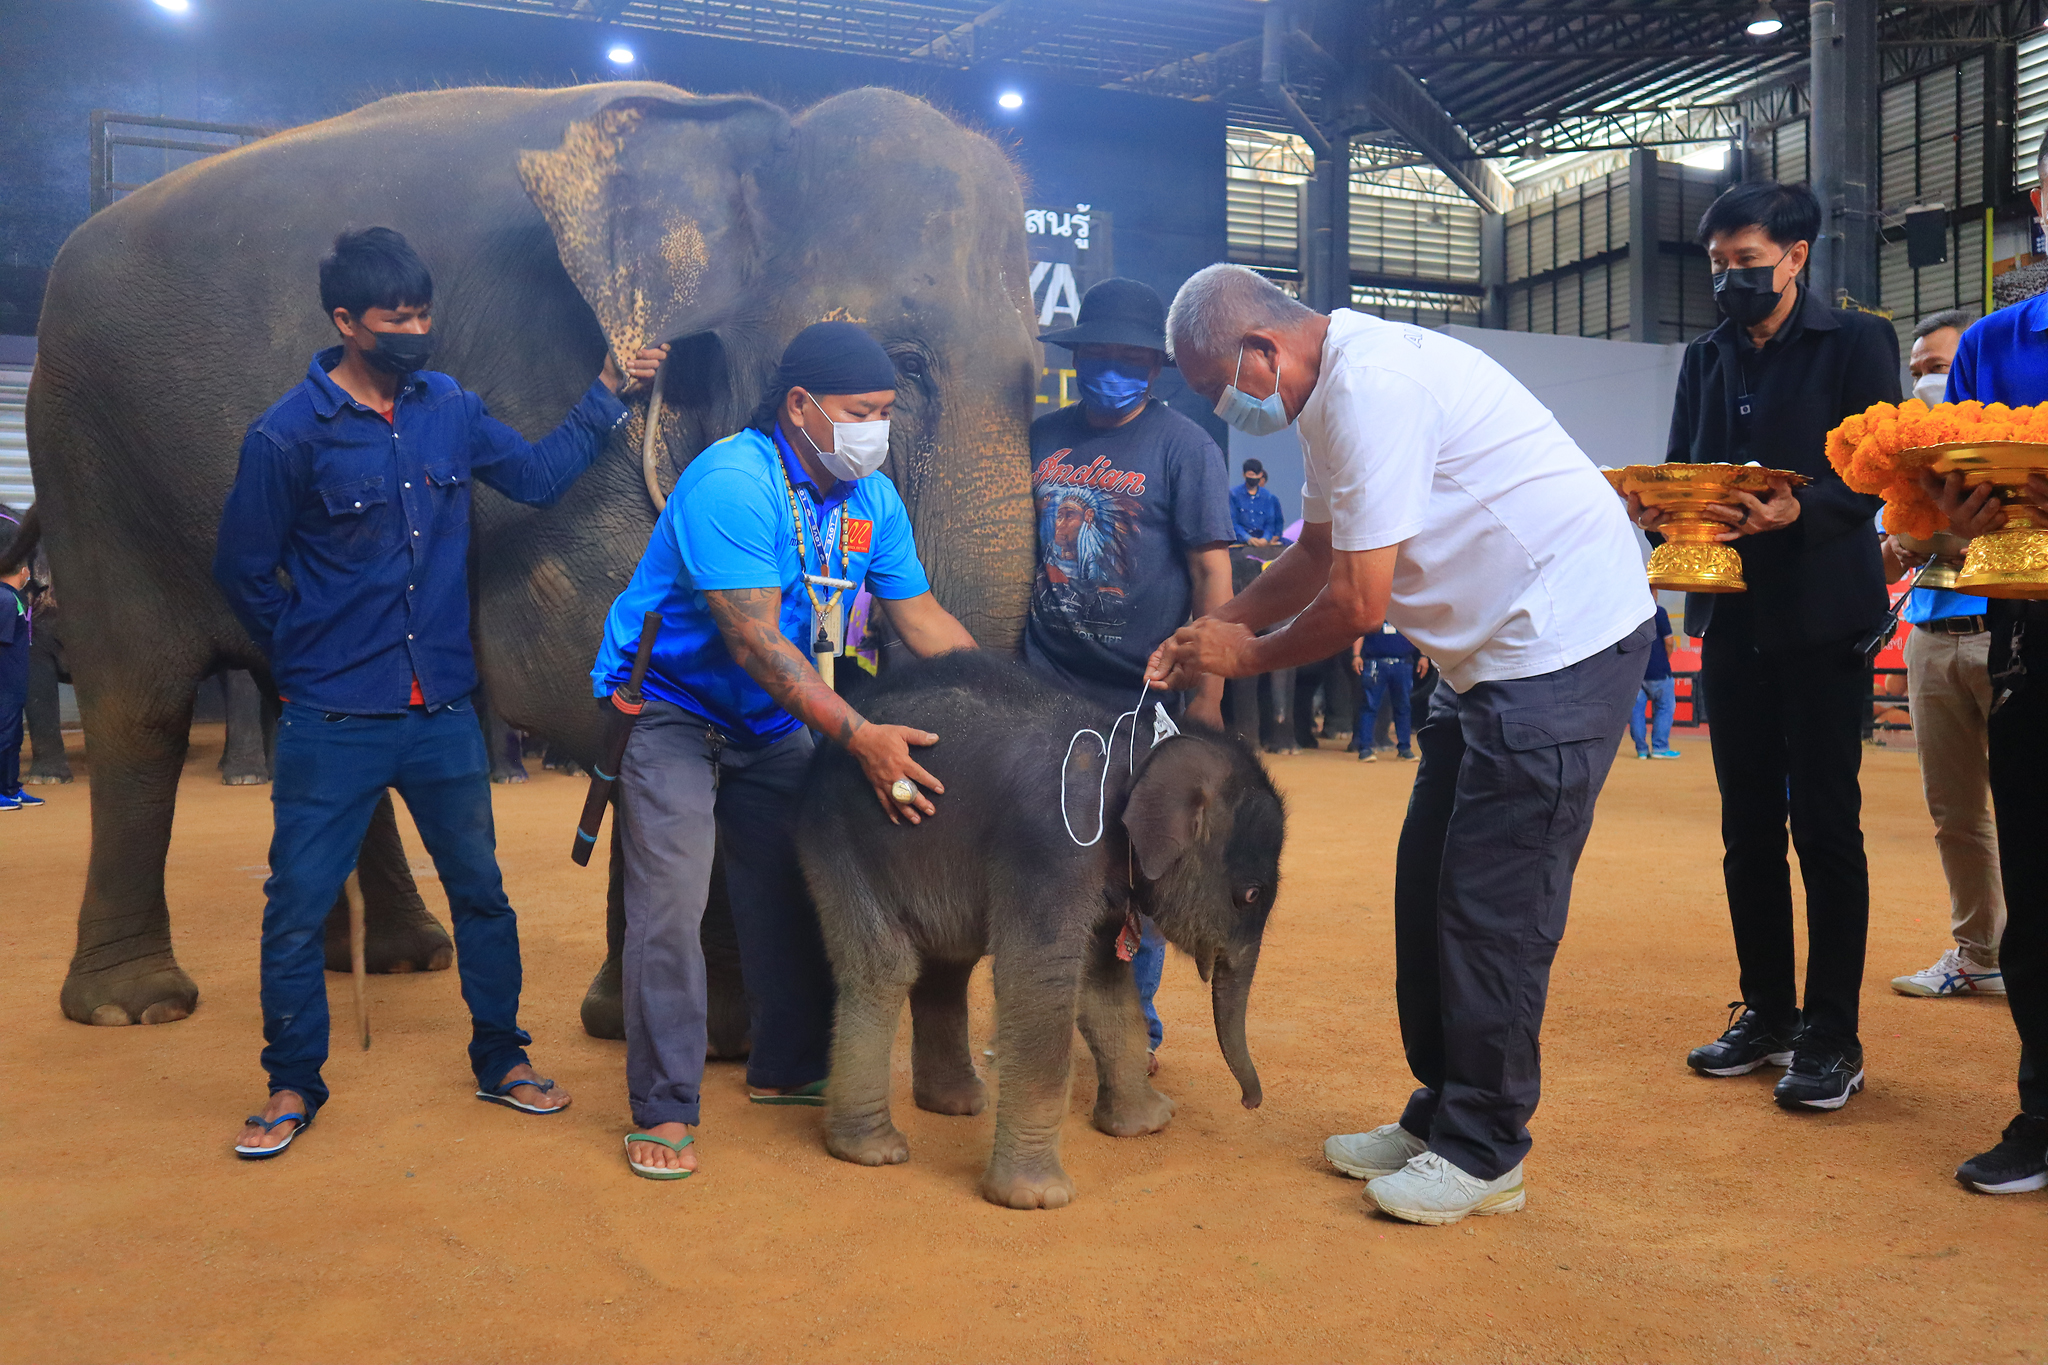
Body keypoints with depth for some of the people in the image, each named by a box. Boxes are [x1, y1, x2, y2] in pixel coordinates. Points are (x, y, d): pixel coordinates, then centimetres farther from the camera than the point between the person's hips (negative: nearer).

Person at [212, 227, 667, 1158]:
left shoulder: (448, 407, 2)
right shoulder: (288, 435, -10)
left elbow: (537, 475, 14)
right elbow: (243, 573, 0)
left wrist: (608, 394, 8)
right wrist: (312, 663, 4)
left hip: (443, 713, 4)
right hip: (332, 723, -4)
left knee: (481, 891, 12)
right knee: (297, 907, 4)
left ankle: (501, 1061, 29)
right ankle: (293, 1088, 23)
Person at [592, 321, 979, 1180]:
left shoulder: (872, 498, -2)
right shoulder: (732, 483, -26)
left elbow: (922, 618, 0)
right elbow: (755, 641, -32)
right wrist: (859, 737, -38)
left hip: (772, 722, 7)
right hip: (669, 706, -7)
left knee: (795, 890, 8)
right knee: (670, 901, -13)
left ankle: (787, 1068, 25)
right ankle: (663, 1110, -2)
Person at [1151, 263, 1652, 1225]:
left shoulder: (1372, 386, -22)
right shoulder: (1333, 392, 11)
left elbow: (1359, 602, -20)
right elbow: (1317, 551, 24)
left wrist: (1247, 657, -5)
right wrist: (1213, 627, 16)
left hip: (1563, 637, -11)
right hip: (1493, 652, 11)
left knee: (1491, 903, -6)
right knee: (1429, 885, 12)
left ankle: (1483, 1154, 8)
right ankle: (1439, 1117, 24)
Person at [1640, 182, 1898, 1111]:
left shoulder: (1856, 341, 0)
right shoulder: (1706, 359, 15)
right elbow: (1681, 469, 11)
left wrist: (1795, 511, -26)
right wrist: (1657, 509, -11)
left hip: (1822, 615, -5)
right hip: (1733, 615, 5)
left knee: (1825, 825, -3)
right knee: (1748, 826, 10)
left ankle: (1832, 1036, 6)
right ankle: (1766, 1013, 21)